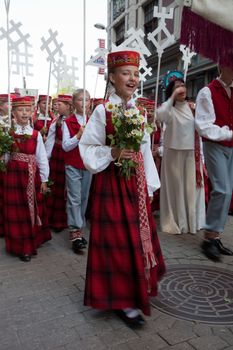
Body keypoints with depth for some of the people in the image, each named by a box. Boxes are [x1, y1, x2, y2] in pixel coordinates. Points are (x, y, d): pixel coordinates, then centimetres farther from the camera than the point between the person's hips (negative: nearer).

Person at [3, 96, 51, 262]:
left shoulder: (36, 134, 4)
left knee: (33, 210, 13)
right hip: (14, 175, -2)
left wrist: (44, 180, 2)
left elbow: (42, 158, 3)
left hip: (33, 176, 2)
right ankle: (21, 246, 19)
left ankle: (33, 242, 32)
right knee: (17, 211, 5)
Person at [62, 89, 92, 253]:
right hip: (73, 165, -4)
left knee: (84, 198, 9)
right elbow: (65, 146, -9)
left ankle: (79, 229, 21)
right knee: (74, 198, -8)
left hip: (88, 165, 4)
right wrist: (79, 135, -20)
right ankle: (75, 232, -4)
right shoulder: (68, 122, -3)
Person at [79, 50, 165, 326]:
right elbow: (87, 149, -8)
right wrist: (113, 153, -23)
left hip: (136, 183, 6)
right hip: (111, 184, -6)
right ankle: (122, 300, 18)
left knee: (137, 237, 14)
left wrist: (148, 186, 8)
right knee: (118, 241, 1)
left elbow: (145, 150, 9)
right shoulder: (102, 111, -8)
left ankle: (135, 290, 35)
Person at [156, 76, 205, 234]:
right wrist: (173, 96, -22)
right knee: (175, 187, 3)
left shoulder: (192, 108, 7)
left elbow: (198, 132, 10)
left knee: (191, 187, 10)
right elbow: (159, 116, -31)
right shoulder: (170, 109, -6)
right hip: (174, 153, -4)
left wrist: (201, 157, 7)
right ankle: (175, 222, 15)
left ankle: (191, 221, 25)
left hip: (192, 154, 4)